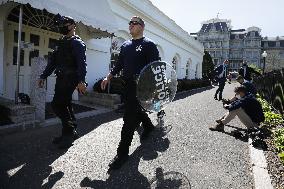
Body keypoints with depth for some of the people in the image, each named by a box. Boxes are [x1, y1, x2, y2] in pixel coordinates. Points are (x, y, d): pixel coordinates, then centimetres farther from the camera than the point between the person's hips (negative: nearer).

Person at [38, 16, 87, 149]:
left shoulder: (77, 43, -5)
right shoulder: (61, 43, 21)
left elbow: (82, 63, -18)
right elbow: (53, 61, 22)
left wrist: (81, 81, -29)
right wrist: (43, 76, 17)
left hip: (70, 79, -9)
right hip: (61, 79, 9)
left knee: (57, 104, -13)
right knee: (64, 105, 10)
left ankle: (69, 133, 0)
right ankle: (70, 132, 21)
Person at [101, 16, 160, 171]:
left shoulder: (148, 44, -3)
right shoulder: (125, 45, 17)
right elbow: (119, 64, 21)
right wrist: (108, 77, 13)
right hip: (127, 84, 7)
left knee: (130, 117, -9)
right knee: (136, 110, 20)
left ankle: (122, 152, -1)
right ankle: (148, 126, 49)